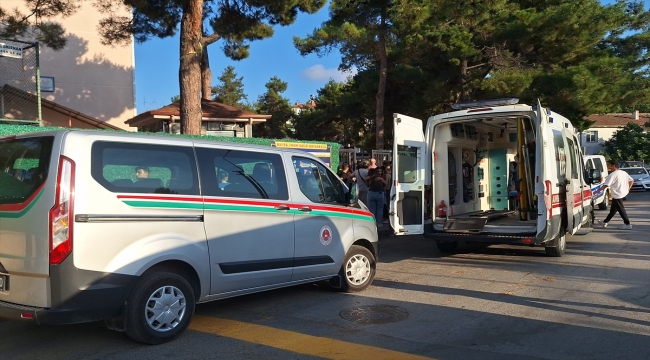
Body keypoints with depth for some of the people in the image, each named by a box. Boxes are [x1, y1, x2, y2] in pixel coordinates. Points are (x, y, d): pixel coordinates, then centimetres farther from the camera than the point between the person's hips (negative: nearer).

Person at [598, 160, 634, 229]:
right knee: (612, 209, 17)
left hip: (617, 195, -10)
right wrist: (628, 189, 14)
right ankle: (605, 222, 28)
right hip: (623, 193, 10)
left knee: (621, 210, -2)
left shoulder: (612, 175, -18)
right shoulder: (623, 173, 10)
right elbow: (631, 180, 13)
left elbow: (606, 185, -22)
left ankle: (627, 224, 0)